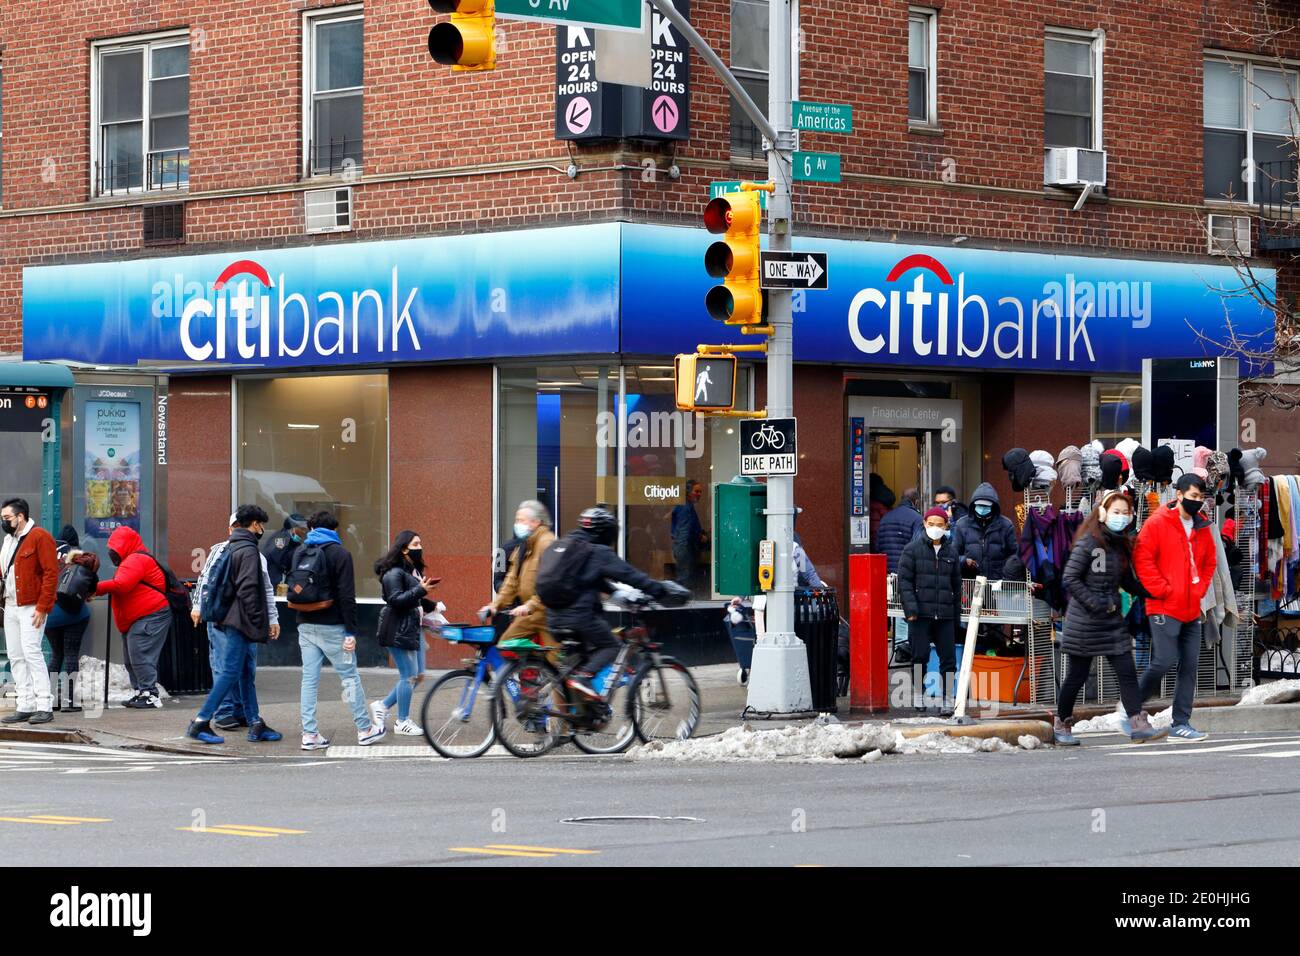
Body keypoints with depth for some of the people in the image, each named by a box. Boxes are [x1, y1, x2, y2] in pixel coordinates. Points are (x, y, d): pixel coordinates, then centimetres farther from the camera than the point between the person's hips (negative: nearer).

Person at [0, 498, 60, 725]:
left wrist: (42, 607, -18)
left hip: (31, 608, -9)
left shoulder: (39, 537, -8)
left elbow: (51, 573, -14)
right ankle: (25, 706, 9)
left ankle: (44, 706, -12)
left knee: (31, 652, -13)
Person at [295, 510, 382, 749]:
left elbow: (292, 589, 14)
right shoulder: (339, 553, -7)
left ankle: (310, 734, 0)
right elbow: (346, 595, -12)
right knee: (350, 676, 4)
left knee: (309, 679, 5)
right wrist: (351, 632, -12)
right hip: (331, 627, -5)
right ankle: (365, 730, 10)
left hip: (306, 626, 5)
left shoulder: (300, 553, 10)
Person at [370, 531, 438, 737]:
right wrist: (421, 590, -27)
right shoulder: (394, 573, -13)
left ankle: (382, 706, 22)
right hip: (398, 631, -10)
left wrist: (431, 605, 11)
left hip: (413, 628, 10)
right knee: (409, 676, -6)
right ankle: (402, 722, 6)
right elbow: (396, 600, -22)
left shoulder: (415, 571, 16)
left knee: (418, 675, 10)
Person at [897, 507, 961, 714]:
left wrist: (957, 615, 16)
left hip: (945, 615, 3)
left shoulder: (951, 552, 13)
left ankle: (948, 700, 5)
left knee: (949, 657, 0)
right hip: (921, 614, -3)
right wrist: (910, 607, -14)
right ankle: (918, 695, 16)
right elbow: (904, 580, -3)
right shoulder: (913, 549, 1)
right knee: (920, 656, 1)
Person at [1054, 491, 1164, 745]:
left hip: (1112, 620, 6)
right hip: (1084, 621, -6)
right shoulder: (1089, 542, -12)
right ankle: (1061, 725, 19)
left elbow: (1128, 582, 17)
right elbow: (1070, 579, -14)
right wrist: (1096, 605, -18)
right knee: (1077, 675, 3)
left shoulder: (1122, 544, 9)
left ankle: (1139, 724, -7)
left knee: (1127, 671, -4)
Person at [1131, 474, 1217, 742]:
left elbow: (1209, 563, 22)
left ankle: (1181, 724, 7)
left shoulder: (1202, 527, 12)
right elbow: (1142, 559, -10)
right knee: (1165, 661, -11)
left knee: (1189, 666, 3)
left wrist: (1199, 590, 8)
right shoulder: (1157, 523, -7)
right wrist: (1162, 590, -12)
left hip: (1191, 610, 6)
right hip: (1164, 608, -6)